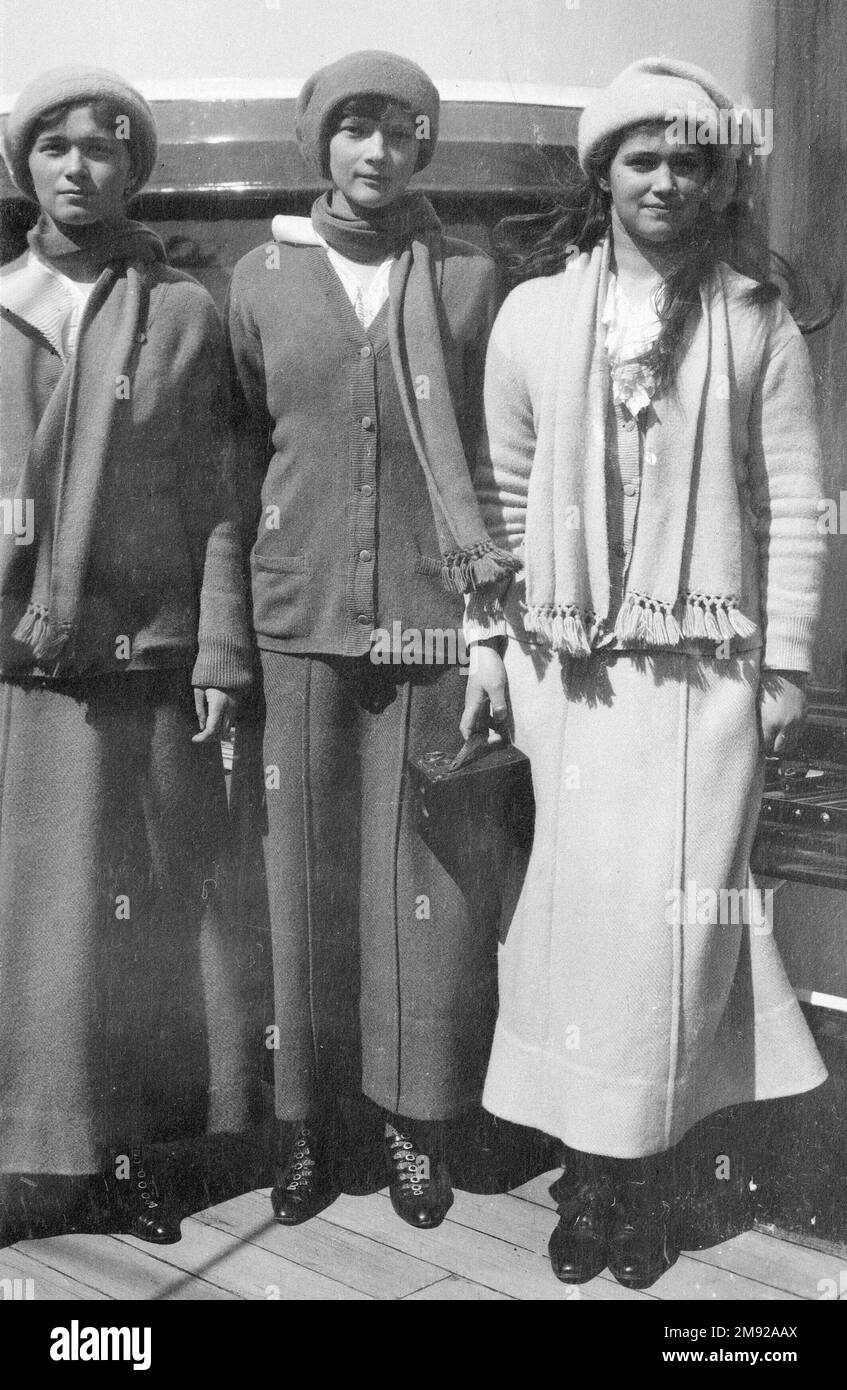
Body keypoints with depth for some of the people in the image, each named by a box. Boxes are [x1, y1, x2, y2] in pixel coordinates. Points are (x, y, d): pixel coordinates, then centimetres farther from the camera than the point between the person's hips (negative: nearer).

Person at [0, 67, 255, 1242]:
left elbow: (216, 500, 2)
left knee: (144, 917, 6)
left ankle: (125, 1144, 21)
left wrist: (220, 655, -5)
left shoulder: (183, 313, 6)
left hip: (144, 666, -1)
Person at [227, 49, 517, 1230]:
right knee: (306, 875, 4)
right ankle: (311, 1118, 20)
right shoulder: (261, 279, 9)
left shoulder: (471, 279, 6)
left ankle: (416, 1116, 18)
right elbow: (240, 451, 13)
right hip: (301, 625, 1)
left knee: (430, 877, 2)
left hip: (435, 623, -1)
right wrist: (227, 625, 9)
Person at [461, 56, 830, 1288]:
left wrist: (788, 662, -1)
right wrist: (488, 645, 6)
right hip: (566, 661, 1)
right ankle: (586, 1163, 18)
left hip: (707, 665, -1)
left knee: (672, 909, -1)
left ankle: (643, 1163, 17)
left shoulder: (758, 326, 3)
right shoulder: (535, 312, 6)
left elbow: (793, 503, 2)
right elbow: (499, 490, 8)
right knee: (578, 899, 3)